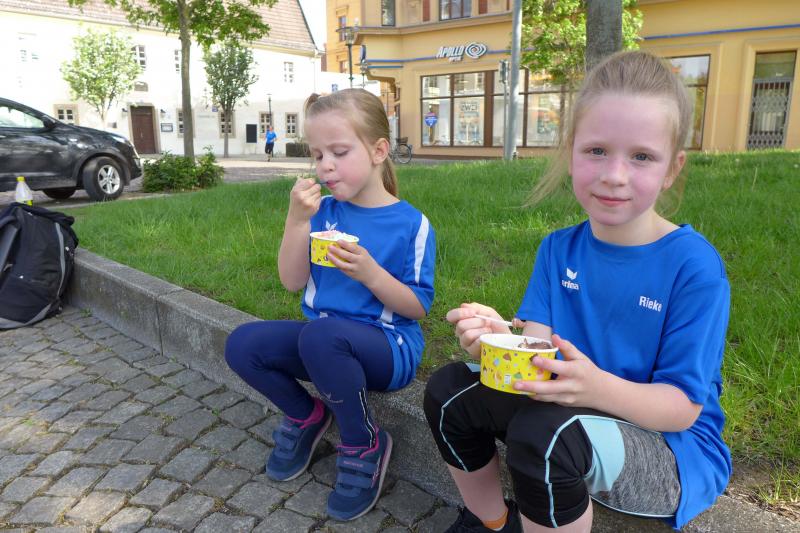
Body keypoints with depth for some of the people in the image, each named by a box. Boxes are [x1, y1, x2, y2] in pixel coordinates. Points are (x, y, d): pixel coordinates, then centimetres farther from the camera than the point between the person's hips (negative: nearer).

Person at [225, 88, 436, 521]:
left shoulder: (411, 225, -10)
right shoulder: (323, 212, 2)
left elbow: (418, 308, -10)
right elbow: (293, 282, -1)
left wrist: (370, 273, -26)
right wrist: (297, 220, -14)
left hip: (388, 346, -5)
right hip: (324, 337, 6)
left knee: (321, 335, -36)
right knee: (242, 344, -13)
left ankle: (365, 445, -10)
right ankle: (305, 416, 14)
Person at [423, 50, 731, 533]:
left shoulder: (694, 266, -18)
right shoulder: (559, 249, -1)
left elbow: (682, 407, -17)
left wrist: (598, 388, -38)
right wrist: (501, 339, -33)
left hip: (668, 443, -5)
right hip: (570, 410, 6)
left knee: (542, 432, -35)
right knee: (448, 390, -7)